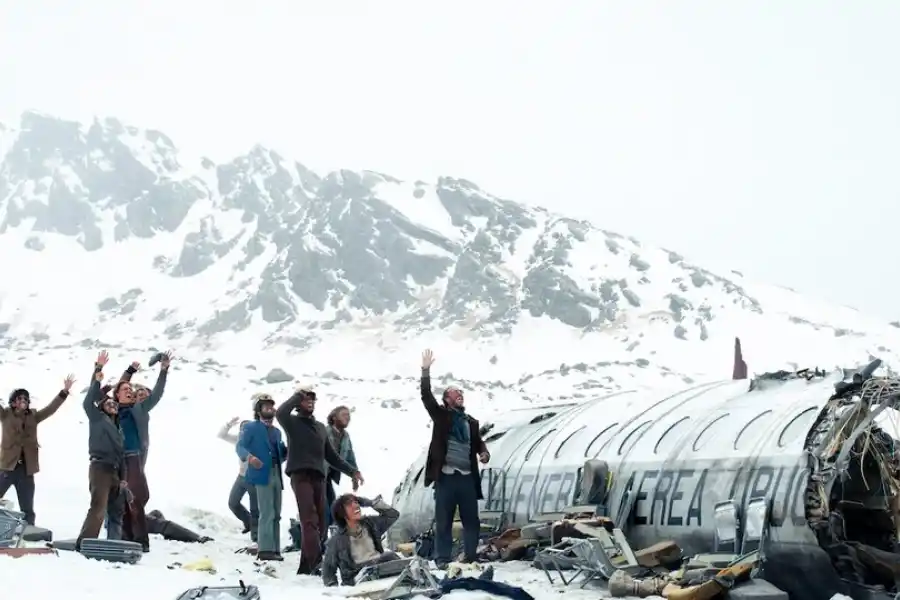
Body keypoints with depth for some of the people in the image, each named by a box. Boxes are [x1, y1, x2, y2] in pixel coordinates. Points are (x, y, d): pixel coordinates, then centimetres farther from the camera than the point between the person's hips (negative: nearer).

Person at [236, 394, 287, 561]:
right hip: (263, 474, -7)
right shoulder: (251, 428, 3)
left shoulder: (276, 431, 25)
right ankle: (265, 549, -15)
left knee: (276, 515, 8)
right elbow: (240, 446, -10)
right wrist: (249, 457, -29)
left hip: (277, 475, 7)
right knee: (267, 513, -14)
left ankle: (274, 549, 13)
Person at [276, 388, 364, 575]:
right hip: (300, 474, -6)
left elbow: (331, 456, 30)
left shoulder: (320, 427, 28)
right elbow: (280, 413, -16)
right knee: (309, 519, -20)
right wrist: (297, 396, -3)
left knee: (319, 522, 1)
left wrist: (352, 471, 22)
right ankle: (316, 561, -34)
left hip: (318, 477, 6)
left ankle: (306, 567, 5)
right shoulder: (293, 422, 9)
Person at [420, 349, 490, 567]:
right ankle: (442, 559, 6)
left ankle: (471, 557, 14)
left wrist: (484, 453, -3)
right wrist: (426, 370, -14)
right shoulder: (441, 415, 5)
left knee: (471, 520, 5)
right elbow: (426, 396, -6)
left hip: (467, 477, 4)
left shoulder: (471, 422, 17)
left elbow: (478, 443, 20)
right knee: (443, 521, 0)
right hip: (446, 476, -4)